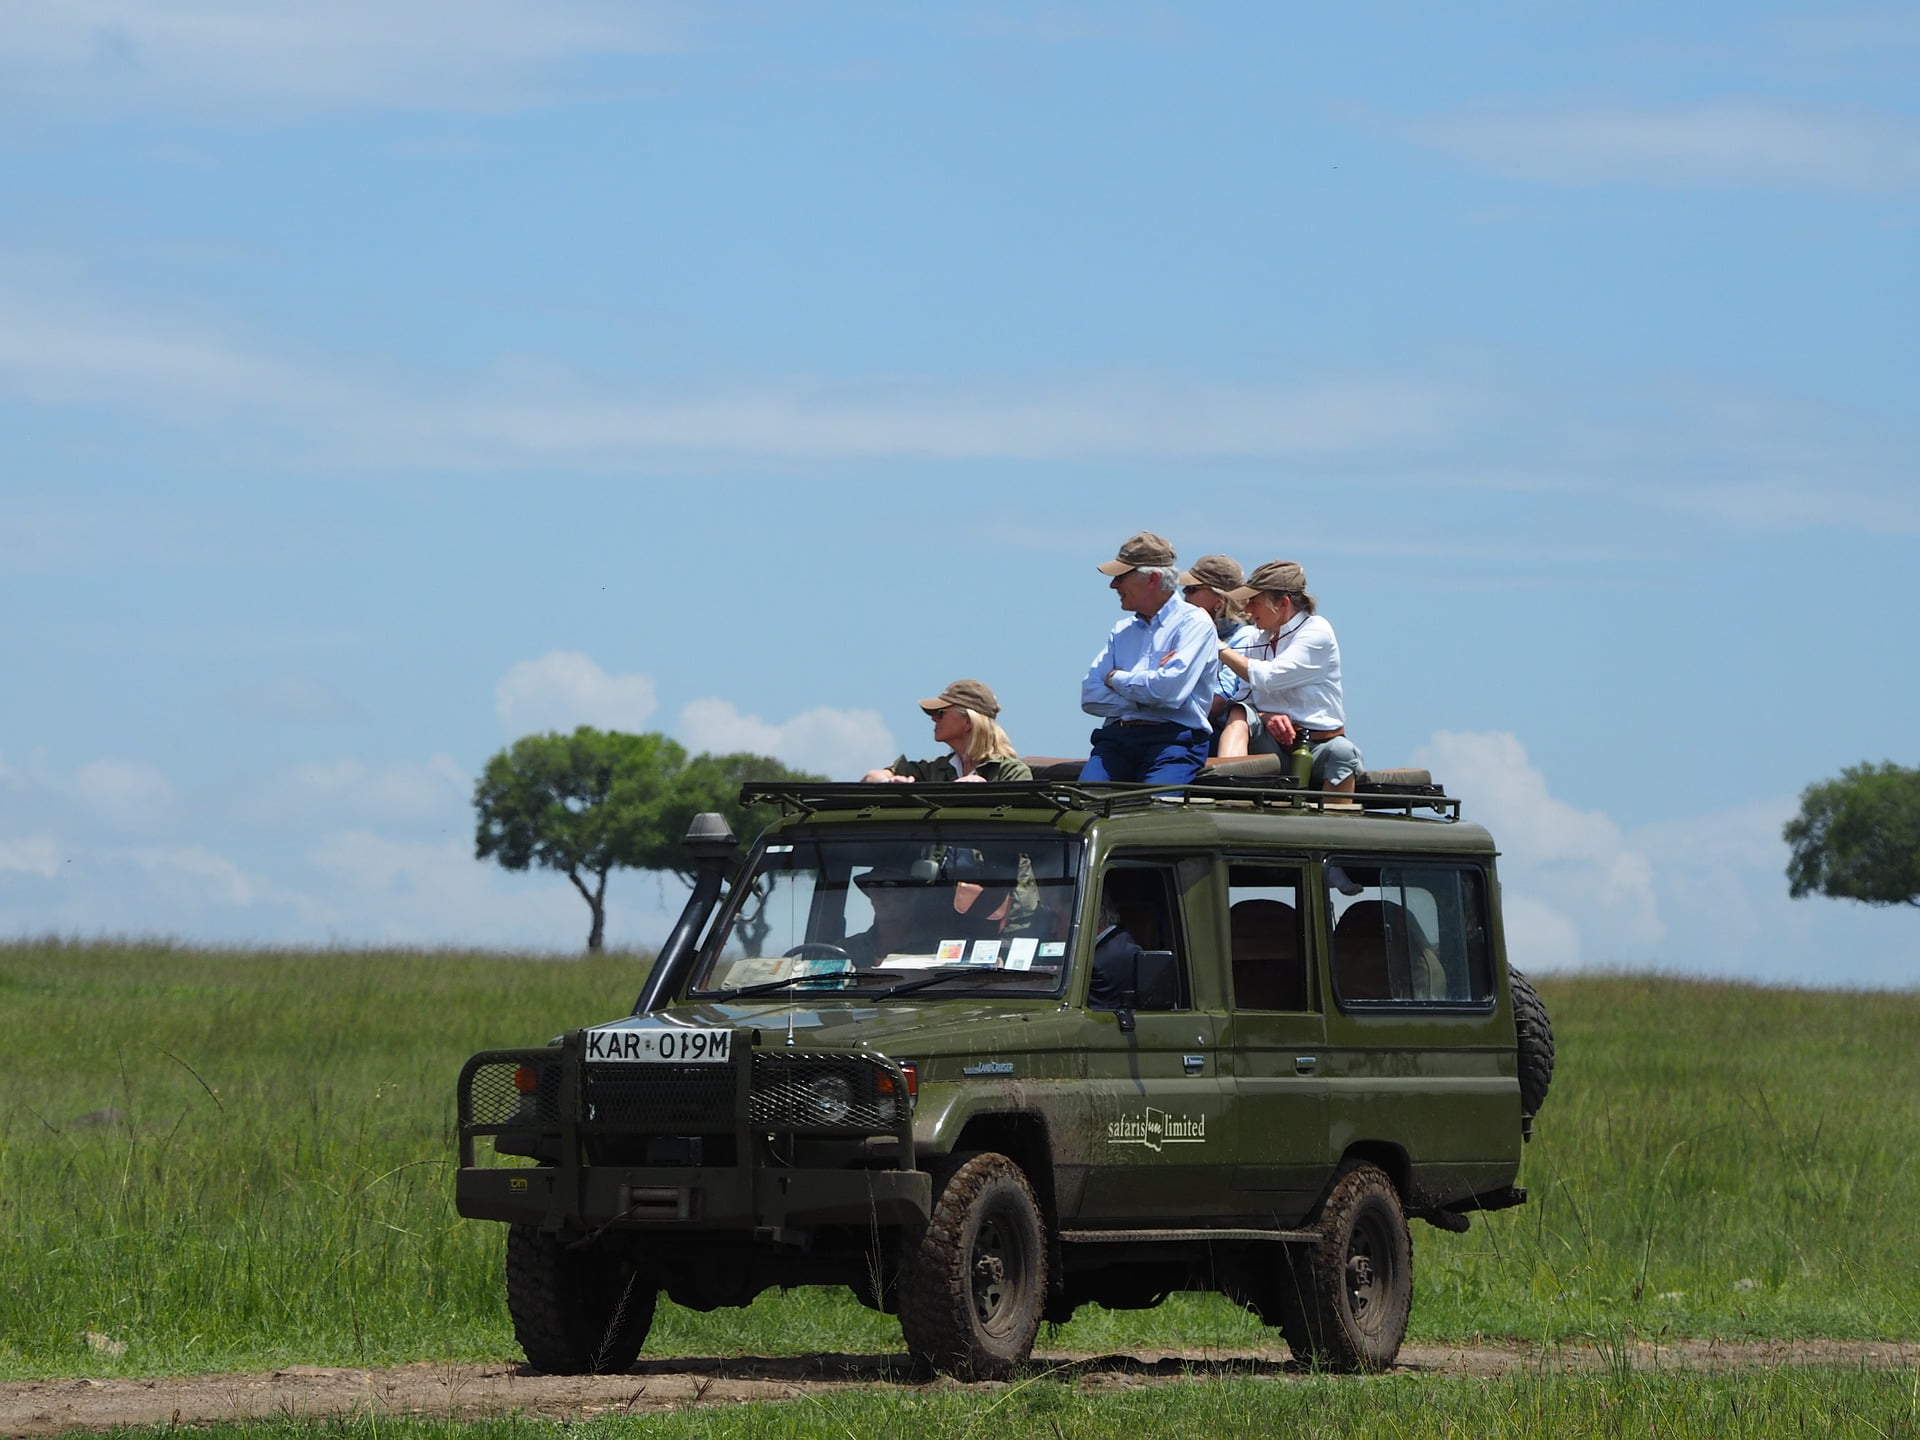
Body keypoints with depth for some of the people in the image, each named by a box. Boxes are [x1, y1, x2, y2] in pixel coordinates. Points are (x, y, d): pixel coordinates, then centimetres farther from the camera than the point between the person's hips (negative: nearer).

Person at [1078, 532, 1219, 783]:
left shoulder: (1194, 623, 3)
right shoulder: (1122, 631, 22)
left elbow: (1171, 689, -13)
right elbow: (1090, 697, 11)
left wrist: (1116, 678, 3)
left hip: (1174, 737, -5)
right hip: (1117, 738, 5)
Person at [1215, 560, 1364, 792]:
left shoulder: (1317, 631, -4)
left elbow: (1268, 678, -17)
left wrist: (1220, 647, -11)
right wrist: (1265, 717, -15)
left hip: (1317, 746, -4)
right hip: (1273, 745, 4)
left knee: (1342, 752, -36)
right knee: (1240, 714, -26)